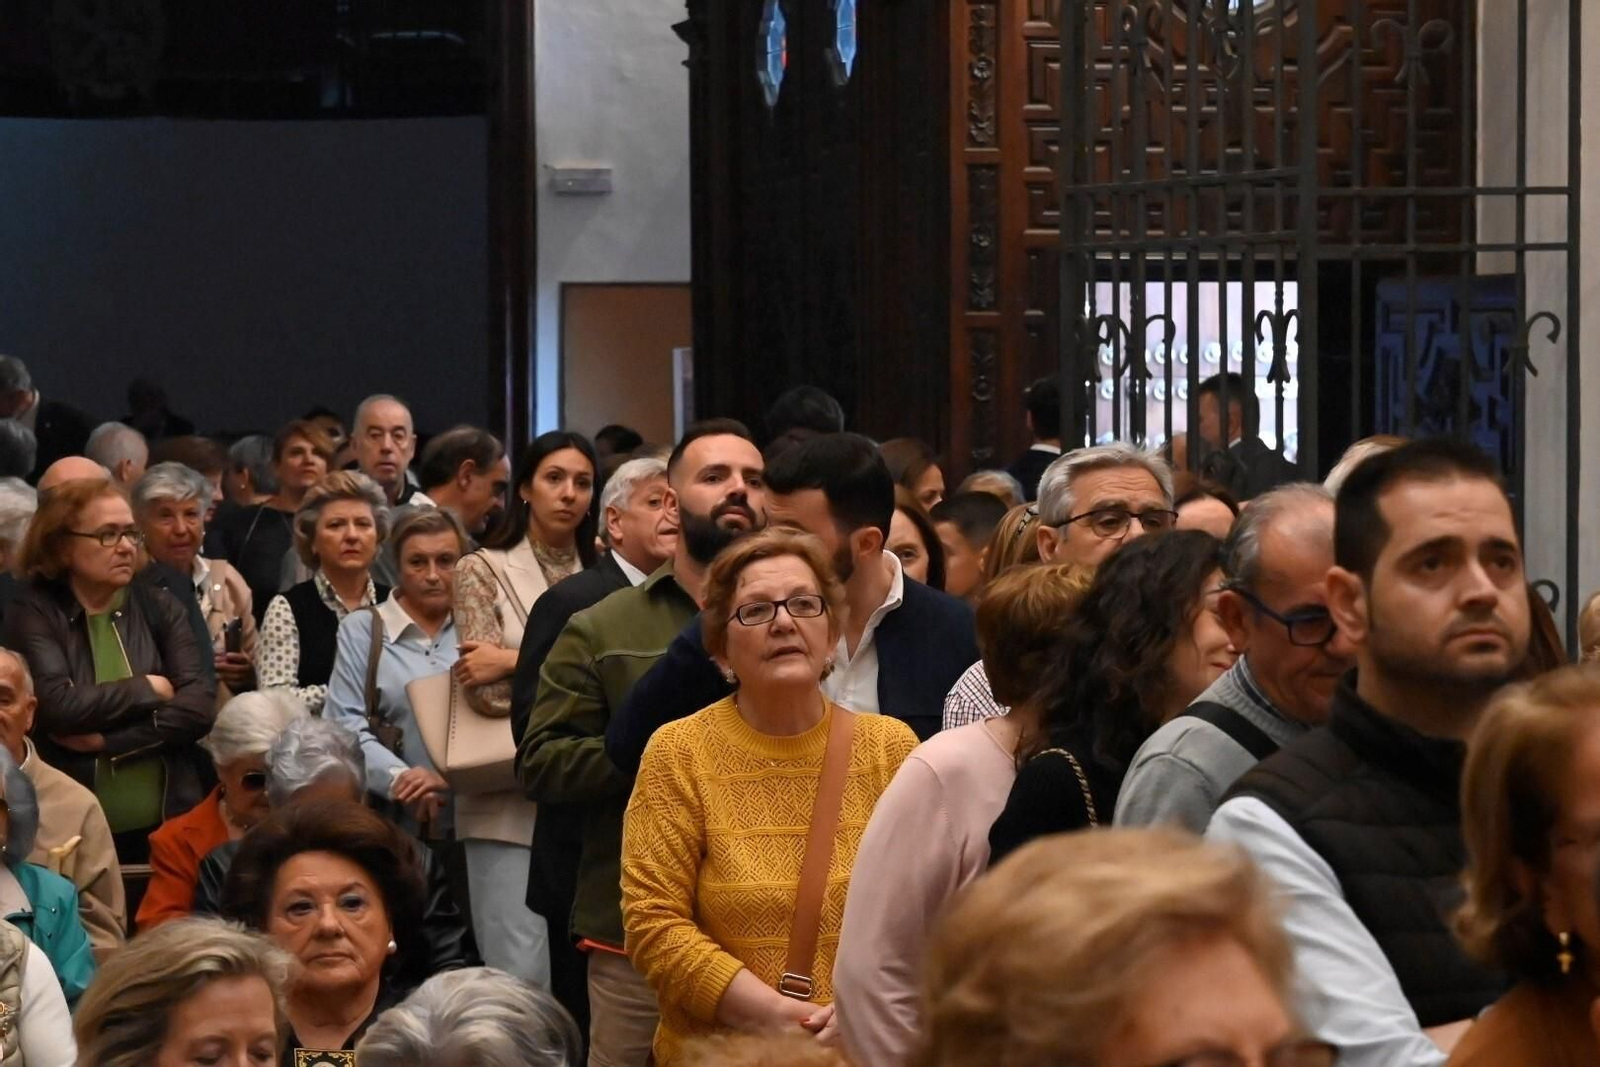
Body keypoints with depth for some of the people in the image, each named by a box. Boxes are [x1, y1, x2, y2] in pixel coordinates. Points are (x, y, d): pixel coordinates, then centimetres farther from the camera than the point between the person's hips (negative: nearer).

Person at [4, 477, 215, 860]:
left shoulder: (161, 607, 5)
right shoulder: (33, 615, -3)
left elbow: (200, 706, -6)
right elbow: (57, 706, -17)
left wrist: (106, 740, -12)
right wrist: (149, 688, -6)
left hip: (169, 827, 3)